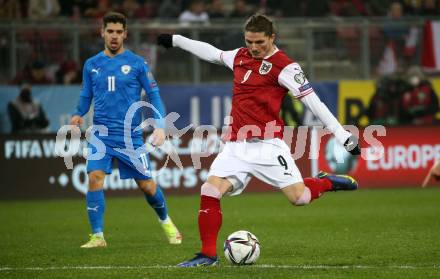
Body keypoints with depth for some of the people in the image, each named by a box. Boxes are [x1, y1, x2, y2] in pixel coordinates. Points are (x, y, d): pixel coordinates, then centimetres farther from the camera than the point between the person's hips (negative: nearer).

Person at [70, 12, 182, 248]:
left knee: (146, 184, 4)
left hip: (131, 136, -1)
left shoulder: (137, 64, -1)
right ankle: (97, 236, -11)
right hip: (101, 135, 1)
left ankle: (166, 222, 33)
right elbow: (86, 97, 13)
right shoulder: (91, 65, 6)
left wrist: (160, 125, -12)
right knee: (95, 178, -18)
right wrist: (79, 114, -9)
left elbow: (154, 95, 1)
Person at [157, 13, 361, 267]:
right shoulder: (240, 56, 11)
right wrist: (175, 40, 41)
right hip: (236, 147, 5)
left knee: (299, 197, -13)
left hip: (267, 145, -5)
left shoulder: (284, 67, -9)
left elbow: (313, 101, -13)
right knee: (209, 191, -9)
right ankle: (208, 255, 1)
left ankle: (328, 183, 19)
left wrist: (344, 137, -17)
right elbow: (212, 53, 31)